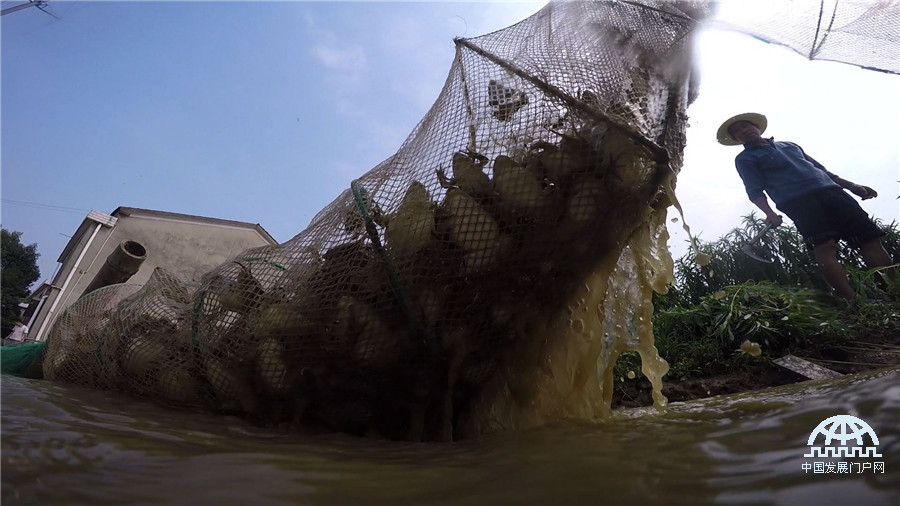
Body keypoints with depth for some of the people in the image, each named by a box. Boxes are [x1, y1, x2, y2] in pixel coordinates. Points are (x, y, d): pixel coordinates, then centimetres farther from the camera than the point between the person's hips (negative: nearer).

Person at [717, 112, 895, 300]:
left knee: (871, 240, -3)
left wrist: (851, 185, 20)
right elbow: (754, 191, -2)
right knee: (825, 246, -24)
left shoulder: (790, 145, 29)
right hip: (797, 201, -6)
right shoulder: (744, 158, 11)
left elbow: (821, 169, 30)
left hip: (831, 191, 6)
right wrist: (769, 212, -19)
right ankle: (854, 302, -26)